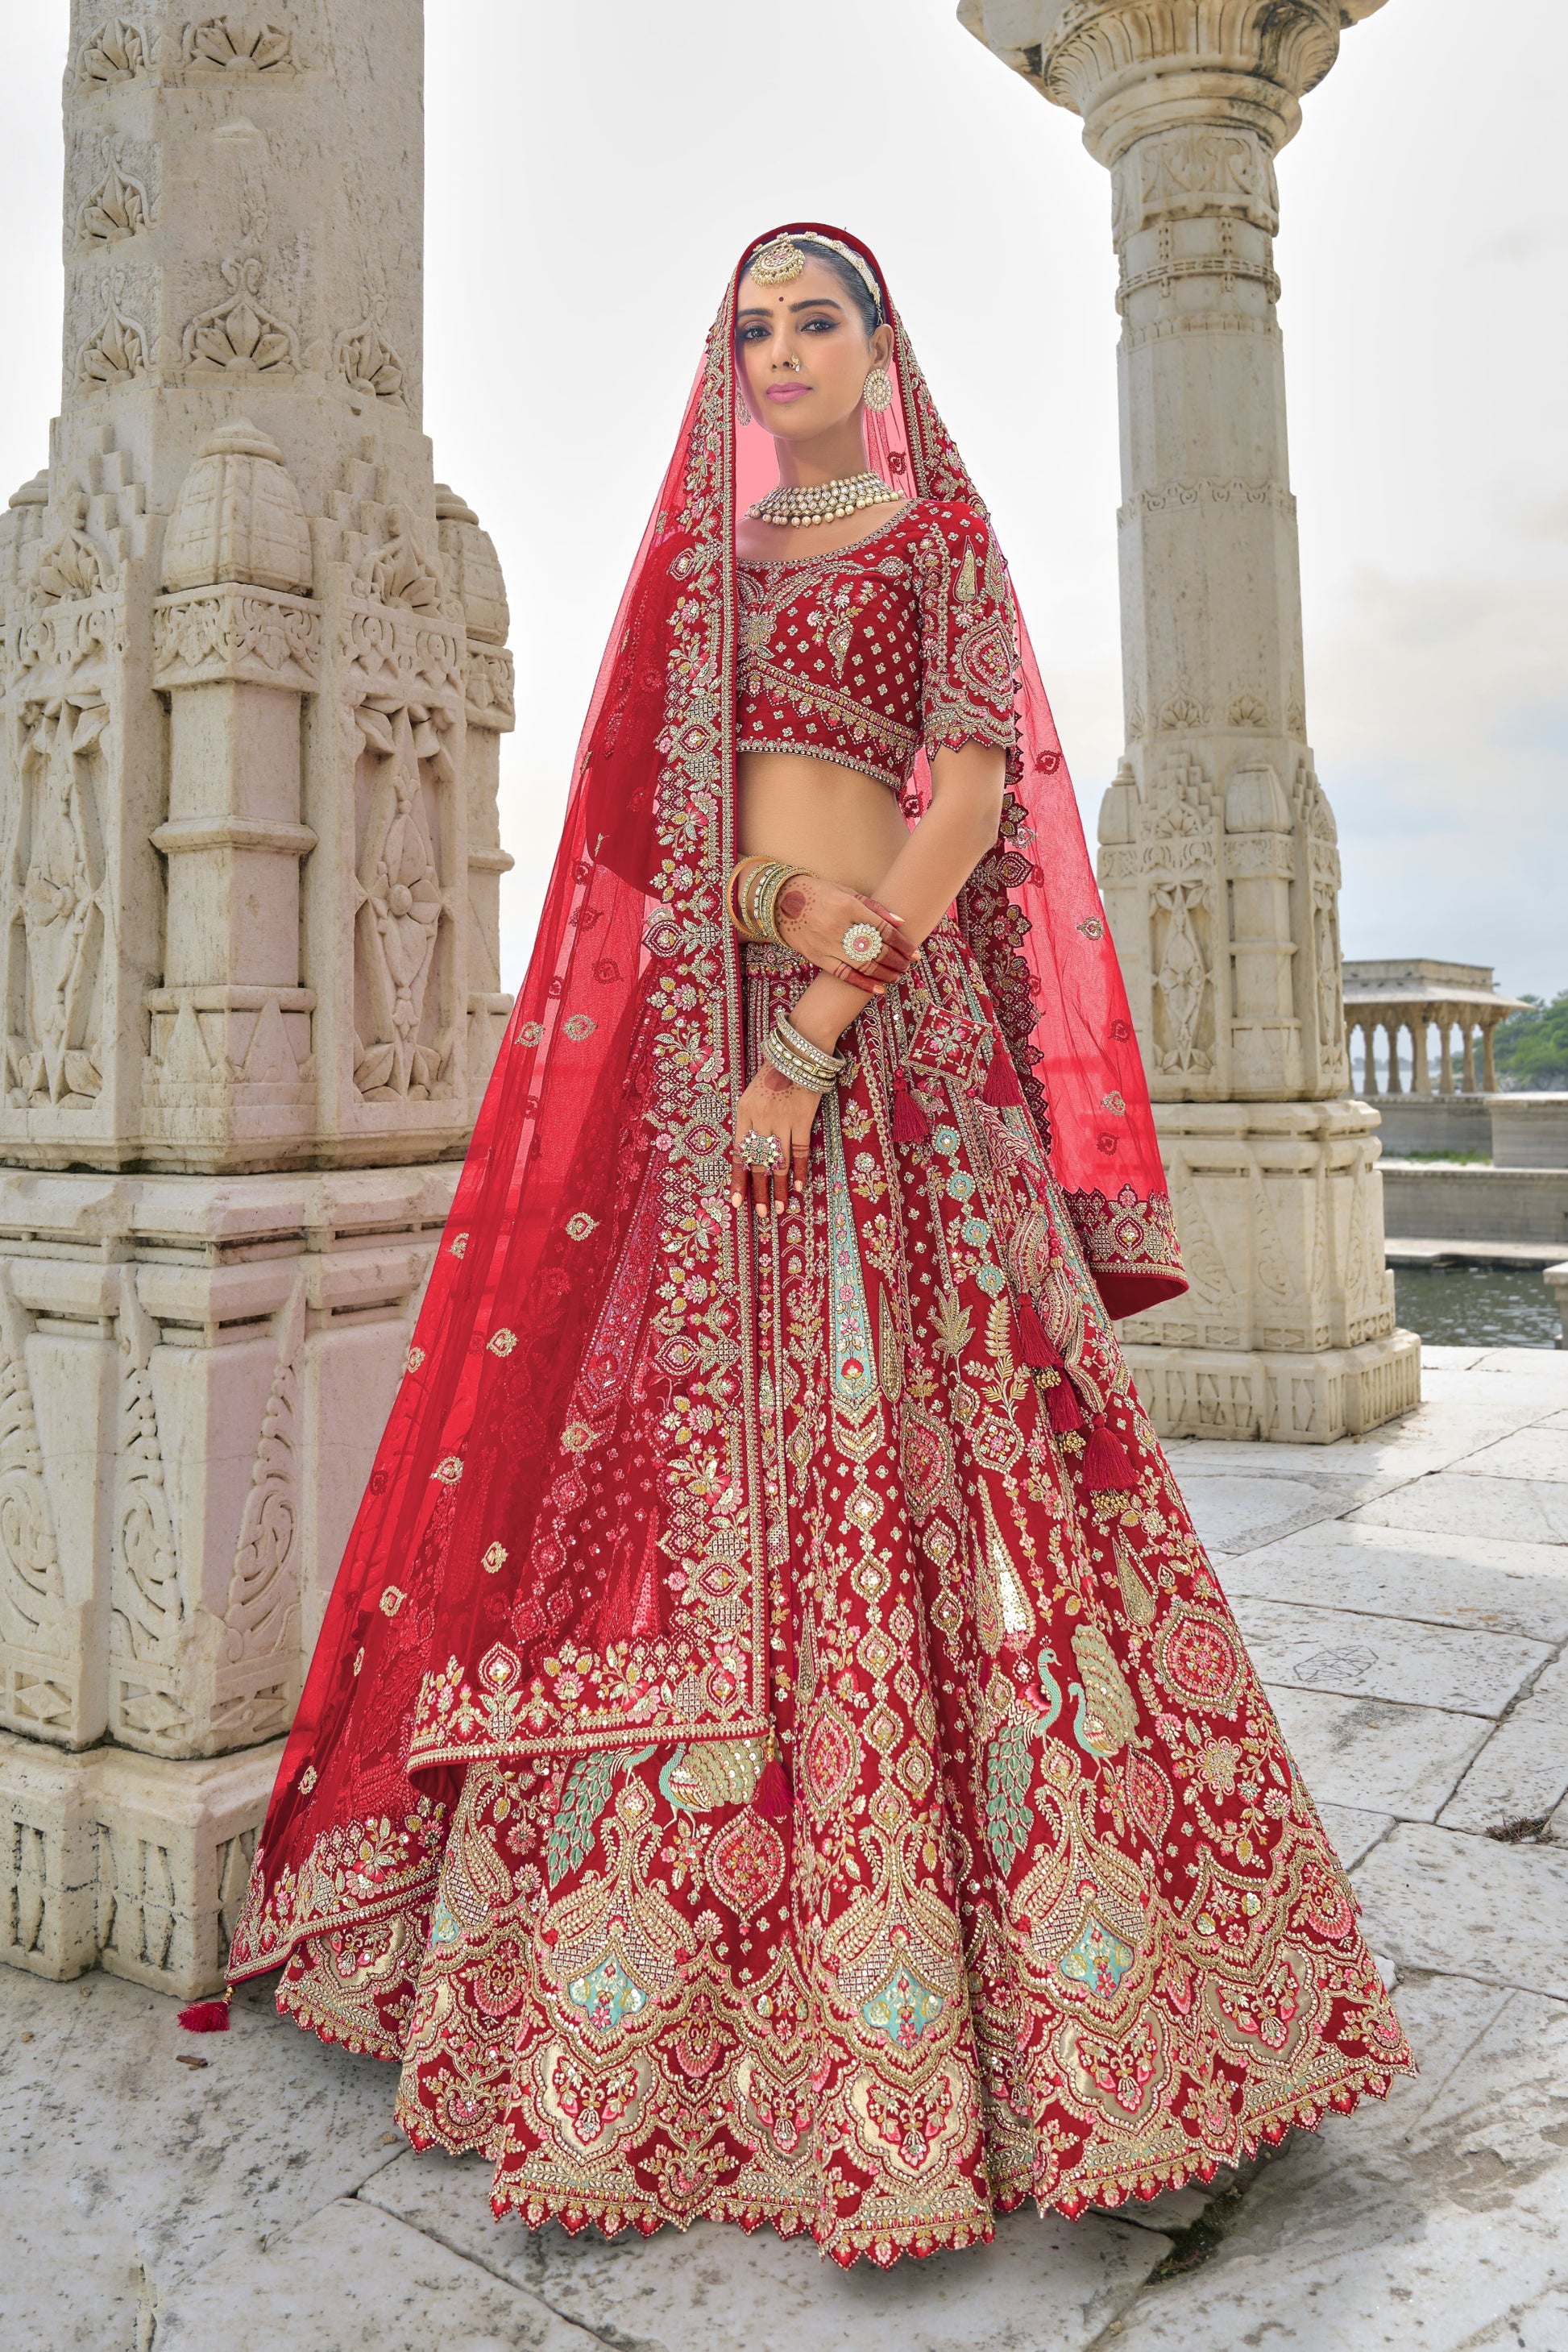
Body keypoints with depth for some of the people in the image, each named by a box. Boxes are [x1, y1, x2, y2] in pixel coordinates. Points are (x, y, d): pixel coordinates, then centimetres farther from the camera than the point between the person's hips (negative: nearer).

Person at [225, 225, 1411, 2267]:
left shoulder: (940, 531, 9)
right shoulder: (701, 550, 23)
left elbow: (972, 792, -6)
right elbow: (664, 806, 17)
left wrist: (821, 1020, -17)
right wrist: (775, 893, -4)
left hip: (887, 1023, -4)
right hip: (693, 1023, 5)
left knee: (908, 1454, -9)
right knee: (685, 1454, 2)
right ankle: (662, 1976, 16)